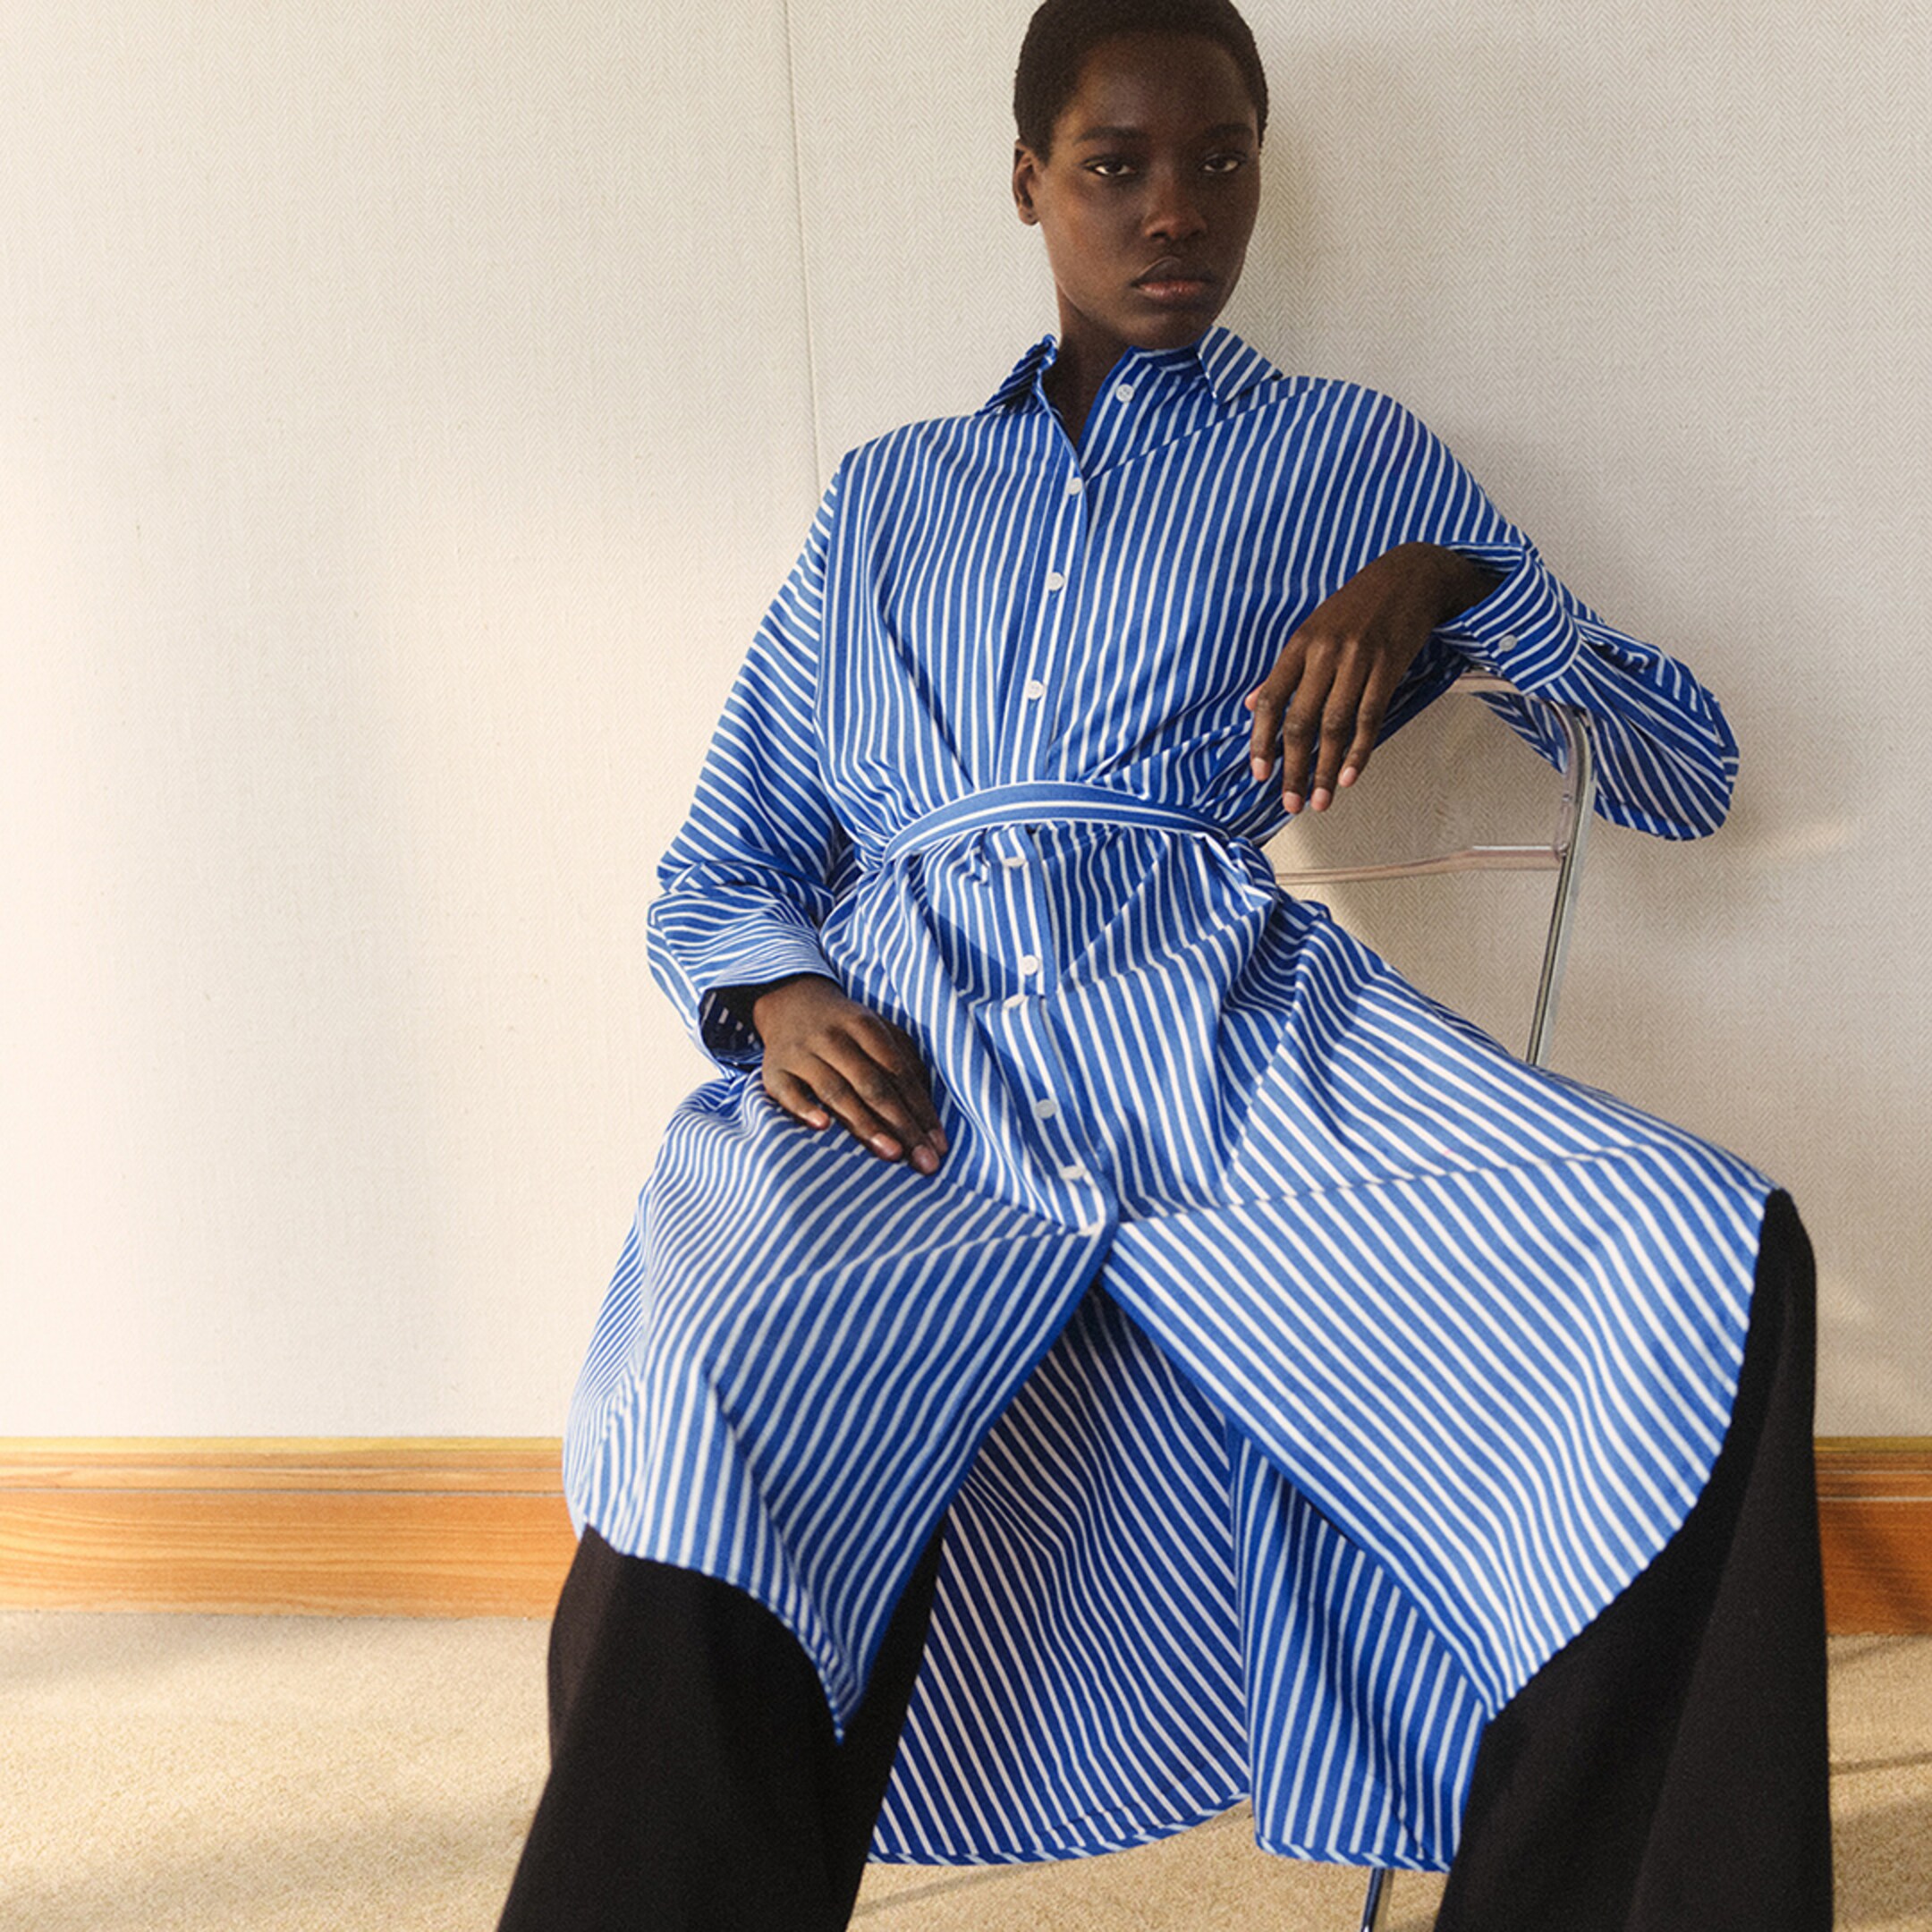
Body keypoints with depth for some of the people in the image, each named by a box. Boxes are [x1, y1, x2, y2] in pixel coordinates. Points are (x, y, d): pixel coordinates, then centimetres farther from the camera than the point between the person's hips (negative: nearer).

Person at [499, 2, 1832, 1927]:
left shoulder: (1354, 455, 24)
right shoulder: (883, 497, 28)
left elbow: (1684, 762, 18)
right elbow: (721, 865, 23)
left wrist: (1446, 587, -1)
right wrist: (776, 998, -1)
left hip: (1231, 1030, 0)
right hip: (902, 1058, 1)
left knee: (1707, 1264, -27)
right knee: (697, 1442, -33)